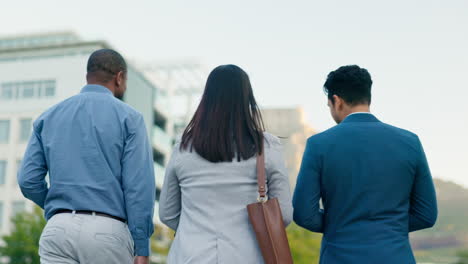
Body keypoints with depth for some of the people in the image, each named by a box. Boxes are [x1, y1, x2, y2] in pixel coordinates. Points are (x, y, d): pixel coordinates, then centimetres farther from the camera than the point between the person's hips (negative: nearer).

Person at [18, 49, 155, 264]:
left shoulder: (48, 117, 13)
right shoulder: (128, 117, 1)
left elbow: (28, 180, 7)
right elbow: (139, 185, -7)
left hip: (58, 229, 3)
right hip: (108, 230, -3)